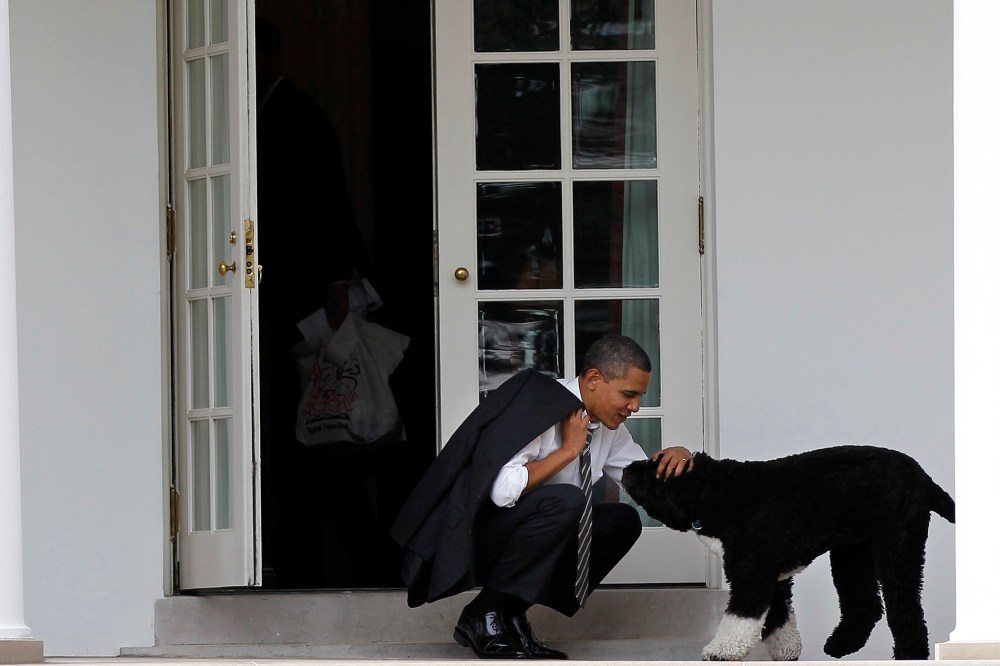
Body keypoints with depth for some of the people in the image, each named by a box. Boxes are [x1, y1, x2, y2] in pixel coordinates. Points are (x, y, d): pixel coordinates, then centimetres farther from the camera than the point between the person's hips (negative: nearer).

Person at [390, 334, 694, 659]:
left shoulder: (606, 424, 6)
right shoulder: (538, 406, -21)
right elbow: (503, 490, -32)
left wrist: (670, 458, -4)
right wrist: (568, 450, -22)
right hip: (469, 535, -10)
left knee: (622, 520, 1)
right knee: (564, 501, -31)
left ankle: (510, 615, -2)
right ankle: (486, 617, -16)